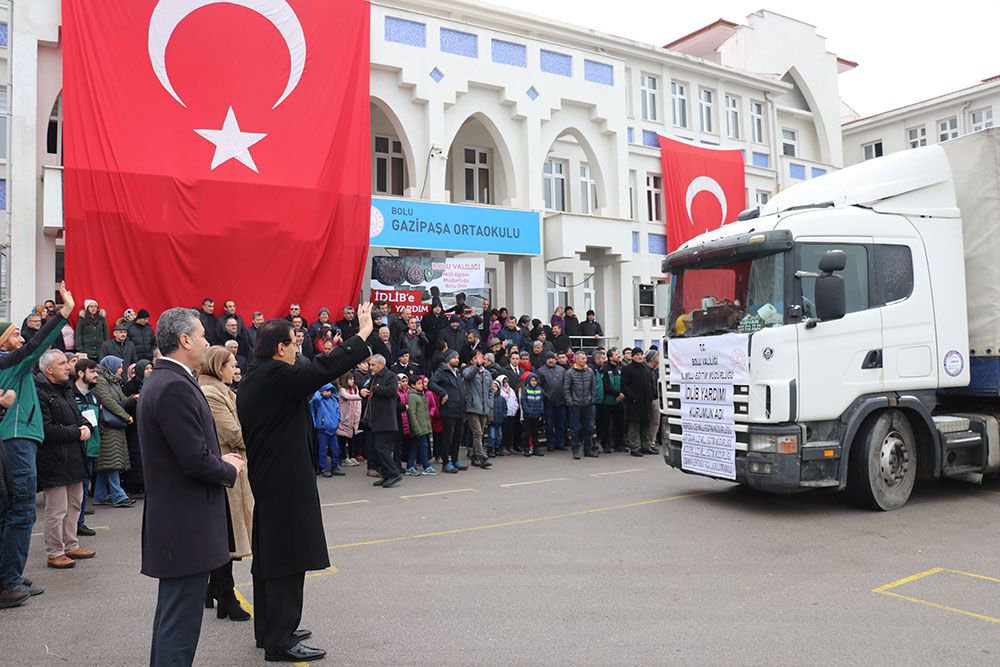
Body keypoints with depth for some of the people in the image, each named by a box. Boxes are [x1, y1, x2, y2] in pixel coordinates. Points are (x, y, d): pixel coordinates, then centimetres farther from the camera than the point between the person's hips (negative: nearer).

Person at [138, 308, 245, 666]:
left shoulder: (161, 381, 11)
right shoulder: (175, 387, -21)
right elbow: (196, 460, -24)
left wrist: (219, 460, 8)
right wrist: (230, 470, -6)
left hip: (173, 518, 11)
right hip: (186, 524, -11)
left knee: (172, 614, 22)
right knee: (180, 621, -1)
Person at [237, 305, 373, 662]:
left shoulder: (249, 382, 11)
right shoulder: (278, 376, -18)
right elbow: (326, 368, -21)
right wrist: (363, 334, -11)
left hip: (264, 481, 10)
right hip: (286, 483, -10)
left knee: (269, 558, 17)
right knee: (288, 559, -3)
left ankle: (269, 629, 29)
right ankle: (280, 641, 3)